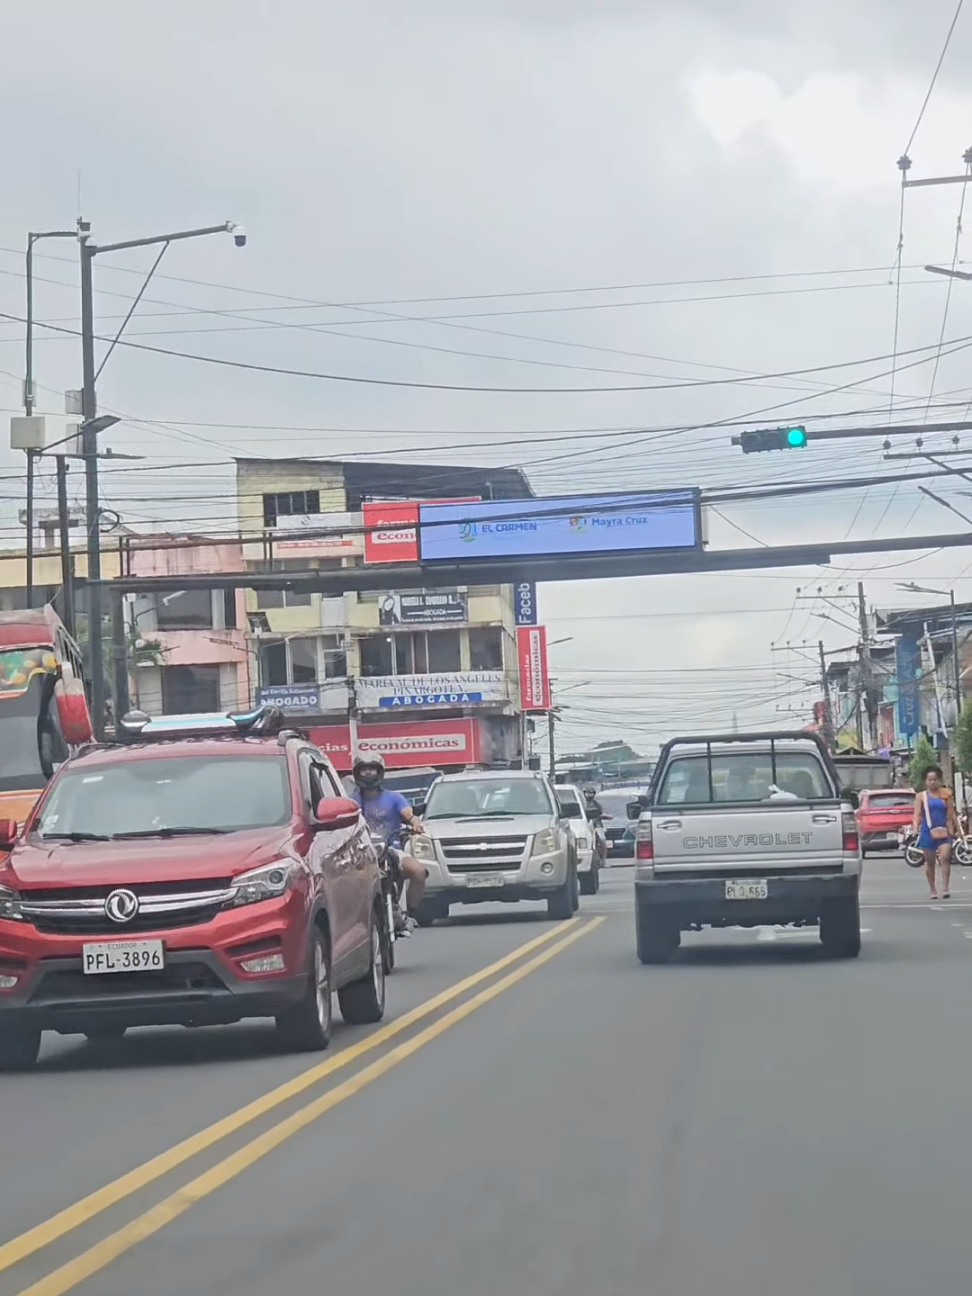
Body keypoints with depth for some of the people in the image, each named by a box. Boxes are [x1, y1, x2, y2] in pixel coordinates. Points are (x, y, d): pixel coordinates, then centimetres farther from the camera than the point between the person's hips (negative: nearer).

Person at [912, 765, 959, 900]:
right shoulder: (921, 796, 3)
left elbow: (951, 814, 8)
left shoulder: (946, 795, 5)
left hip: (943, 832, 0)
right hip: (927, 832, 0)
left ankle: (945, 888, -17)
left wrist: (954, 830, 6)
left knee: (945, 858, -16)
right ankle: (933, 890, 17)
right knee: (930, 862, 6)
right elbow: (917, 814, -5)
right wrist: (915, 827, -21)